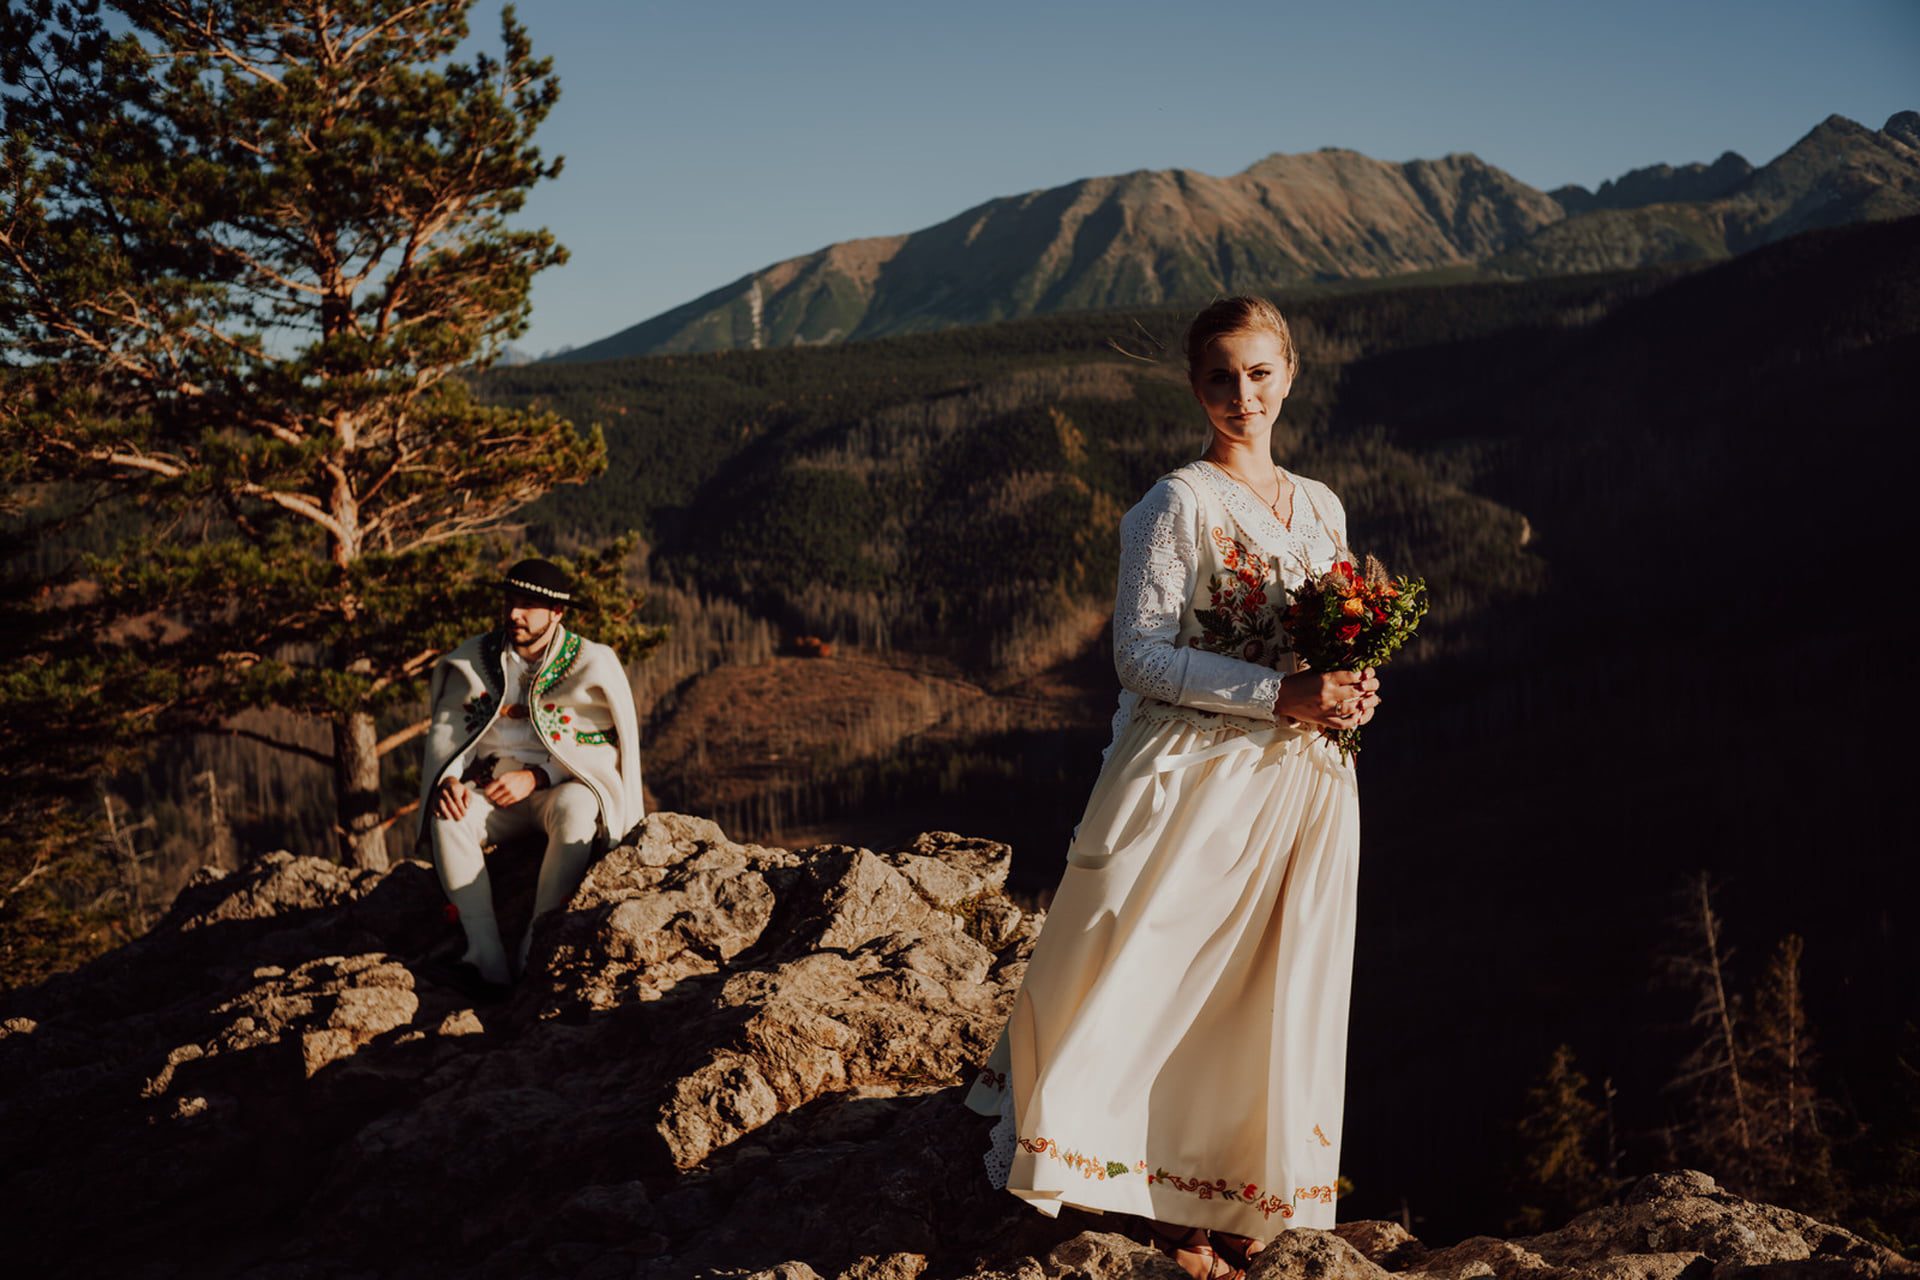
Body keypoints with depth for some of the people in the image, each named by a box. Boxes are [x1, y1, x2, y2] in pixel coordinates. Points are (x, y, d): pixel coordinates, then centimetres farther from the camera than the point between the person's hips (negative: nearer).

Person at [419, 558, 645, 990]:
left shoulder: (592, 664, -5)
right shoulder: (475, 659, 5)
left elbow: (607, 747, -9)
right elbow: (446, 728, 8)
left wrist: (535, 776, -19)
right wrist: (447, 778, -14)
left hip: (564, 786, -3)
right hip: (494, 786, 3)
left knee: (574, 813, -39)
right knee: (446, 819, -29)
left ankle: (533, 955, -32)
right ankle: (489, 963, -31)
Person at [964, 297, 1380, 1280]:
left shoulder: (1321, 507, 12)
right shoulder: (1177, 507, -7)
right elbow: (1142, 653, -14)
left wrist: (1351, 691, -2)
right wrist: (1277, 695, -20)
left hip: (1302, 791, 6)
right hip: (1194, 779, -6)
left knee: (1272, 995, 10)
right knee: (1168, 985, -3)